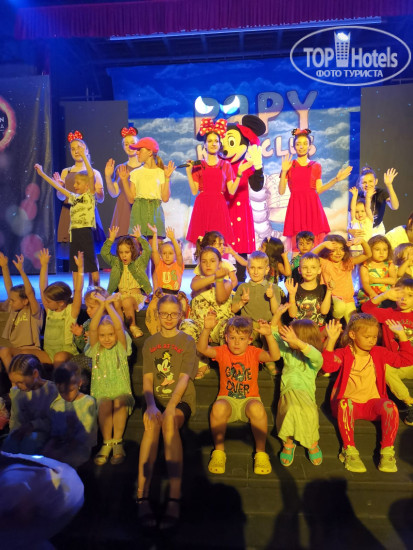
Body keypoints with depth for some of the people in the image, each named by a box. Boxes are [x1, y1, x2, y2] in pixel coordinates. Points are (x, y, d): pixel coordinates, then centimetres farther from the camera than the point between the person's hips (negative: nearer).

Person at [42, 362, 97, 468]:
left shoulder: (88, 402, -6)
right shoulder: (55, 404, 7)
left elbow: (84, 434, -9)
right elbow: (54, 434, 9)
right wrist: (49, 447, -12)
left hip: (79, 448, -4)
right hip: (60, 446, 4)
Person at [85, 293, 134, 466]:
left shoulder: (121, 347, 2)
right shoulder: (96, 348, 7)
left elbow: (119, 326, -15)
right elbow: (92, 328, -10)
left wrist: (108, 305, -16)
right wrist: (102, 305, -20)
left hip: (121, 390, -1)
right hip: (101, 392, 1)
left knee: (119, 402, -31)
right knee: (105, 404, -30)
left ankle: (117, 441, -18)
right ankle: (107, 442, -15)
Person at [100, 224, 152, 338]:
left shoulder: (139, 262, 9)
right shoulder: (116, 263, 16)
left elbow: (147, 251, -2)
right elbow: (104, 253, 10)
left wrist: (140, 237, 2)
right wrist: (111, 239, 5)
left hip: (136, 295, -2)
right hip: (120, 294, 2)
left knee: (126, 302, -36)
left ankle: (132, 326, -15)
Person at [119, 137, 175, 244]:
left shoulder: (161, 173, 6)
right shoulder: (135, 173, 11)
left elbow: (165, 198, -3)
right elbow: (131, 199, 6)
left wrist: (167, 178, -5)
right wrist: (124, 180, 2)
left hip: (155, 212, -1)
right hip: (139, 211, 2)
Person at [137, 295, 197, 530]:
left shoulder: (188, 341, 5)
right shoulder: (150, 343, 12)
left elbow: (184, 378, -7)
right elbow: (147, 379, 1)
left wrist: (170, 406, -24)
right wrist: (151, 405, -19)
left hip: (181, 400, -2)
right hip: (156, 399, 2)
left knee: (169, 420, -34)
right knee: (152, 422, -32)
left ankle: (175, 498, -35)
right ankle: (142, 495, -33)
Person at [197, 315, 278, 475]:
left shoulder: (253, 353, 1)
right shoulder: (222, 351, 2)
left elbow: (274, 356, -17)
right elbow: (202, 348, -15)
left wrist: (269, 335, -33)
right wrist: (207, 329, -33)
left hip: (250, 399, 0)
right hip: (227, 399, 0)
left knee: (257, 408, -36)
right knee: (218, 408, -35)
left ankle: (261, 453, -14)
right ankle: (219, 451, -13)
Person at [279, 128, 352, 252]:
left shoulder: (316, 166, 13)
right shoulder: (290, 166, 6)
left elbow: (318, 190, 10)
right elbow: (281, 191, 0)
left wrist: (336, 179, 5)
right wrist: (284, 171, -9)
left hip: (313, 206, 2)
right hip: (296, 207, -2)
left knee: (315, 241, -4)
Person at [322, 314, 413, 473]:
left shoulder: (379, 353, 13)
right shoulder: (344, 353, 0)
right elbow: (328, 366, -19)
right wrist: (331, 340, -29)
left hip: (372, 402, 3)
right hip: (350, 401, -2)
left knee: (389, 406, -30)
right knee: (345, 404, -37)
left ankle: (387, 451, -16)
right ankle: (349, 450, -25)